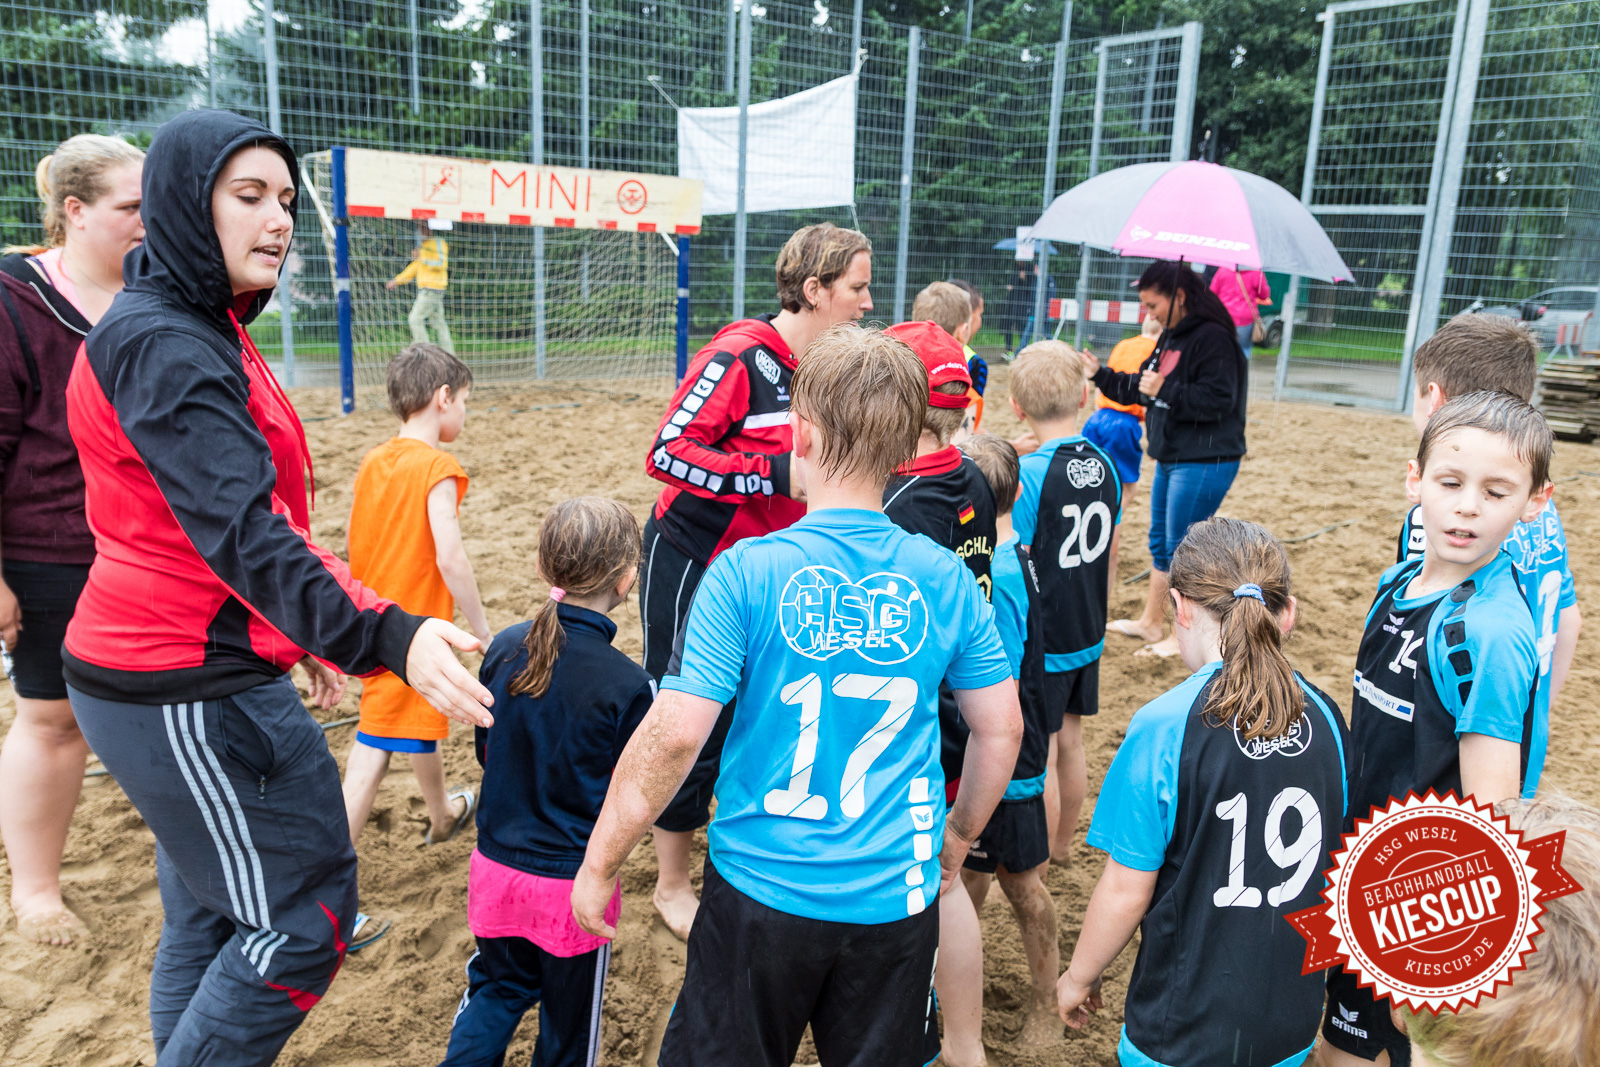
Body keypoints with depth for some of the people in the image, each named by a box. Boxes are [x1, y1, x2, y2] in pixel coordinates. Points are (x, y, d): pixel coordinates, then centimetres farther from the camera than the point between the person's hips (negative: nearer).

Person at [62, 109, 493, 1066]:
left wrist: (303, 632, 22)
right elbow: (240, 531, -32)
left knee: (211, 917, 19)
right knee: (306, 916, -1)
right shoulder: (164, 344, -19)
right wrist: (381, 636, -43)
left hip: (191, 676, 10)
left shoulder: (202, 331, 14)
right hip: (191, 694, -10)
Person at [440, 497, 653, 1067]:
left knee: (497, 987, 28)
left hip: (495, 866, 4)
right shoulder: (628, 685, -23)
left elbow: (486, 751, 5)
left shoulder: (503, 648, -9)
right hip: (574, 885, -4)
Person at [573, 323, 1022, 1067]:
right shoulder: (946, 581, -6)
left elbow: (672, 735, -18)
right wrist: (957, 836, 19)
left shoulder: (746, 572, -16)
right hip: (895, 899, 3)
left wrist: (599, 863, -4)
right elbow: (1000, 730, 2)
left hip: (763, 889, -2)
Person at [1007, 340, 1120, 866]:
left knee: (1039, 758, 5)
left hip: (1042, 641, -7)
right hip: (1086, 636, 7)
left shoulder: (1029, 473, -21)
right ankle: (1062, 845, 39)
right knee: (1070, 742, 20)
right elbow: (1106, 559, 10)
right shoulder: (1105, 465, 0)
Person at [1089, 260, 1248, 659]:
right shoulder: (1170, 338, 13)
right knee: (1160, 543, 18)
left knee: (1182, 550, -2)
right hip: (1171, 458, 10)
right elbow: (1141, 388, 20)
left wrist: (1165, 391, -22)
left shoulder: (1213, 338, -17)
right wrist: (1100, 375, 12)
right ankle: (1150, 622, 32)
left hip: (1204, 464, -10)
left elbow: (1218, 401, -24)